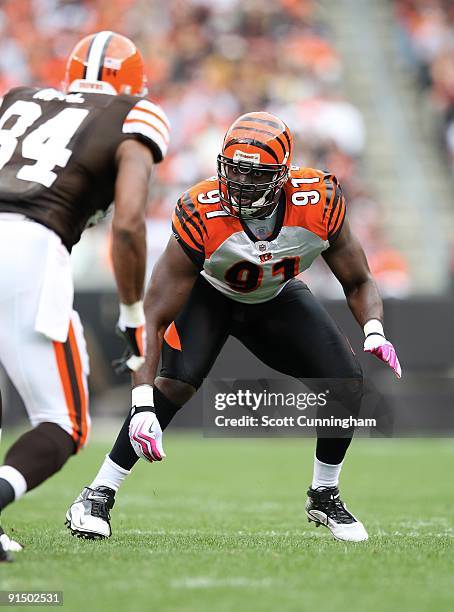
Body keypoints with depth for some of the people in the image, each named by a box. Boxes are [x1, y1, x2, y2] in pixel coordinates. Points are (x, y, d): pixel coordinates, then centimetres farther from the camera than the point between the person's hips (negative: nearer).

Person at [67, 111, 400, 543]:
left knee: (348, 381, -12)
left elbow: (358, 283, -10)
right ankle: (99, 495, -15)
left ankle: (324, 498, 11)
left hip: (277, 298, 3)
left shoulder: (320, 203, -29)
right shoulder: (201, 215, -36)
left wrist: (374, 332, -32)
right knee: (176, 383, -27)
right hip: (210, 294, -3)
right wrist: (142, 406, -41)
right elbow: (154, 319, -33)